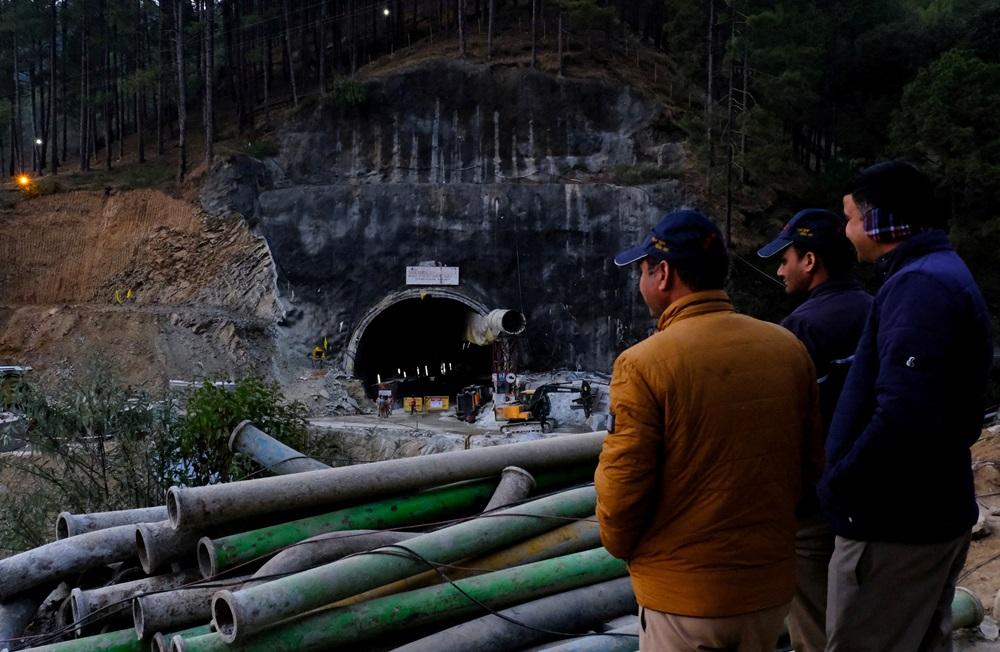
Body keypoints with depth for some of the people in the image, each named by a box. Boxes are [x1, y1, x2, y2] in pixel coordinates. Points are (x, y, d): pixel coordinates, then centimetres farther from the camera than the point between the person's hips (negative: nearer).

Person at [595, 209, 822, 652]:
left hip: (684, 593, -4)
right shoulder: (789, 349, -4)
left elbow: (621, 486, -15)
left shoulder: (643, 364, -18)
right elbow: (811, 463, 4)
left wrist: (621, 547, 4)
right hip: (772, 584, 5)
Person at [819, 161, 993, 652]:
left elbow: (903, 416, -31)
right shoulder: (941, 273, 14)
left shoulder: (919, 285, -20)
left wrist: (836, 486, -17)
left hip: (895, 522, -10)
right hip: (932, 511, 10)